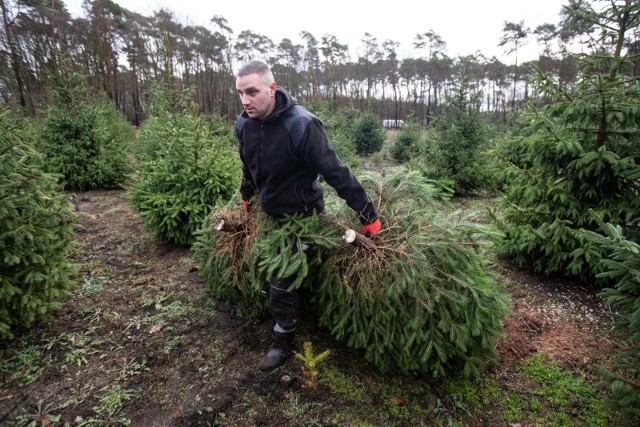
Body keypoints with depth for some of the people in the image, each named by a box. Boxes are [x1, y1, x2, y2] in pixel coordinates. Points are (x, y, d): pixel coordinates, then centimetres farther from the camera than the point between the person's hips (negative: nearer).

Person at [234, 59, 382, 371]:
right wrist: (246, 197, 26)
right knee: (274, 275, 21)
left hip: (301, 217, -6)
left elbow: (336, 173, -27)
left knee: (282, 285, 0)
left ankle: (283, 344, 23)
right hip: (270, 214, 7)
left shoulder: (301, 125, -29)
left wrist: (367, 214, -24)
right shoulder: (244, 124, -7)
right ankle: (282, 323, 46)